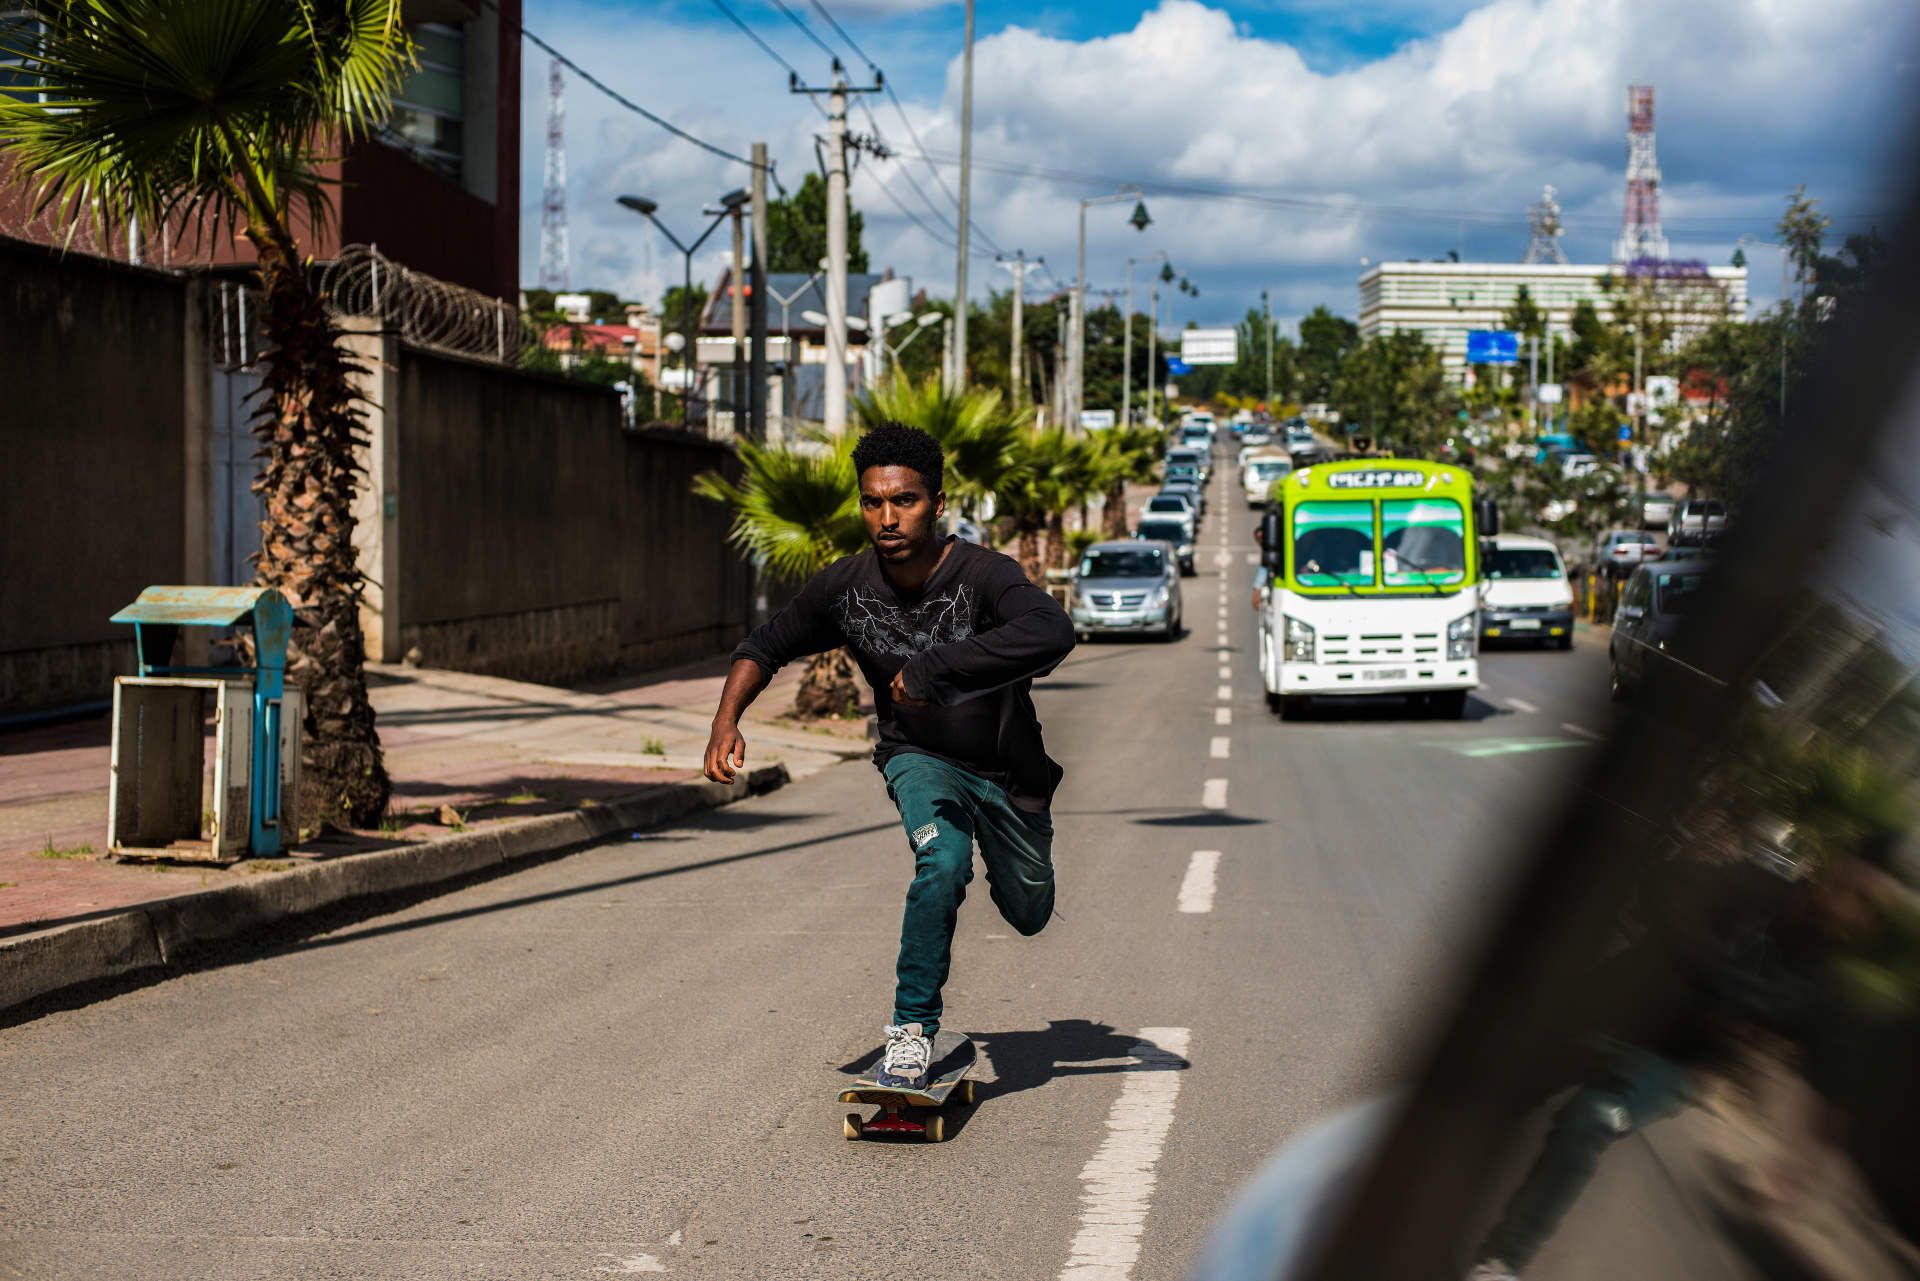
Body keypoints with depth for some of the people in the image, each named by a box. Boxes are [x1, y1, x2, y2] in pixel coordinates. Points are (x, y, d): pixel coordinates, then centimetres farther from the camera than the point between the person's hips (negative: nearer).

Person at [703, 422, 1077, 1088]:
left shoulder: (984, 575, -30)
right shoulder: (845, 587, -17)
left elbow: (1053, 632, -51)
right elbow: (766, 646, 0)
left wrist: (935, 667, -53)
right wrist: (727, 720, -18)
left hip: (1006, 771, 0)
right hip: (920, 758, 0)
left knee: (1028, 913, 17)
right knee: (943, 863, -31)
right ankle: (912, 1025, -16)